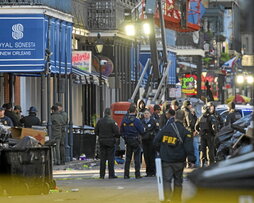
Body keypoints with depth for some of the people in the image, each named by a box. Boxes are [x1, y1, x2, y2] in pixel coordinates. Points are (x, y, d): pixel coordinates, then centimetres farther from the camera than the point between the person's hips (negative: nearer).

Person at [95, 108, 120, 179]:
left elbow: (96, 131, 6)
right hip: (110, 141, -4)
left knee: (102, 158, 8)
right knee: (111, 158, 0)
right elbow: (117, 132, -12)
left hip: (102, 141, 4)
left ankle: (102, 174, 7)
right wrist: (117, 136, 10)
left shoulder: (100, 121, 2)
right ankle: (111, 174, -1)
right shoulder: (112, 122, -11)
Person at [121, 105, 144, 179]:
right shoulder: (136, 120, -14)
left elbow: (121, 131, 8)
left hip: (128, 141, 4)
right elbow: (142, 131, -9)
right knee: (137, 157, 1)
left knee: (128, 157, 10)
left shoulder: (124, 120, 1)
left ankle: (126, 174, 8)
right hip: (136, 141, -4)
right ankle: (137, 174, -1)